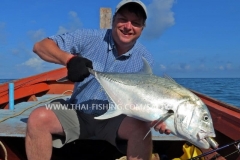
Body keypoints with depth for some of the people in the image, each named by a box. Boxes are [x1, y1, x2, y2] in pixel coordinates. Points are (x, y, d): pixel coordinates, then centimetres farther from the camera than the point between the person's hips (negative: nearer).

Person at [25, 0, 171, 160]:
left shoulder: (145, 59, -4)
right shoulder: (90, 38, -8)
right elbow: (41, 46, -9)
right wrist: (69, 59, -29)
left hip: (115, 118, 0)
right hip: (78, 112, 1)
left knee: (141, 127, -31)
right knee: (39, 117, -26)